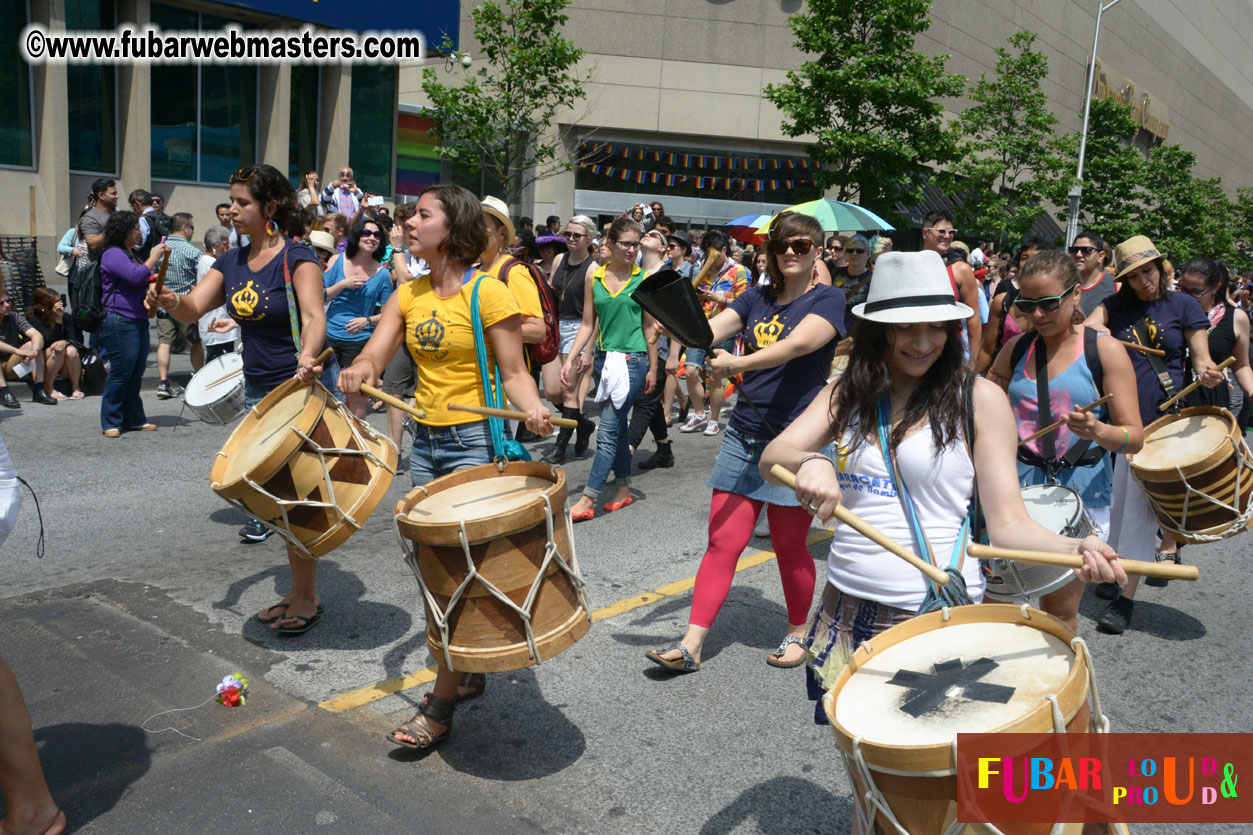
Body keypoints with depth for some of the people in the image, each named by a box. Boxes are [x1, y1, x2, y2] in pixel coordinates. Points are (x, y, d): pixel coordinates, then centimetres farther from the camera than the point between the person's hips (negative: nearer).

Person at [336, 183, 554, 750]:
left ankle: (441, 706, 4)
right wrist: (358, 372, -22)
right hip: (426, 440, 7)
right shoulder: (409, 294, 8)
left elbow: (514, 372, -9)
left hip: (475, 441, -7)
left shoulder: (488, 292, -10)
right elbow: (373, 355, 1)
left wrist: (534, 411, -29)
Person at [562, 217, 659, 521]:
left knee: (608, 428, -8)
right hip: (607, 357, 4)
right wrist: (569, 360, 1)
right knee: (618, 427, 13)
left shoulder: (643, 279, -1)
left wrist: (652, 368, 1)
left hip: (633, 358, -4)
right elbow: (588, 325, 9)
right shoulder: (594, 279, 6)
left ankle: (588, 499, -8)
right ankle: (623, 488, 25)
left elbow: (649, 327, 2)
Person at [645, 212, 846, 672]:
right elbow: (711, 328, -3)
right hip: (744, 431, 4)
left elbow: (797, 344, -22)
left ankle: (797, 635, 30)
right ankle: (691, 645, 6)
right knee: (723, 541, 2)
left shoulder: (828, 299, -4)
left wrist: (737, 363, -35)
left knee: (790, 547, 8)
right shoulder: (758, 297, 11)